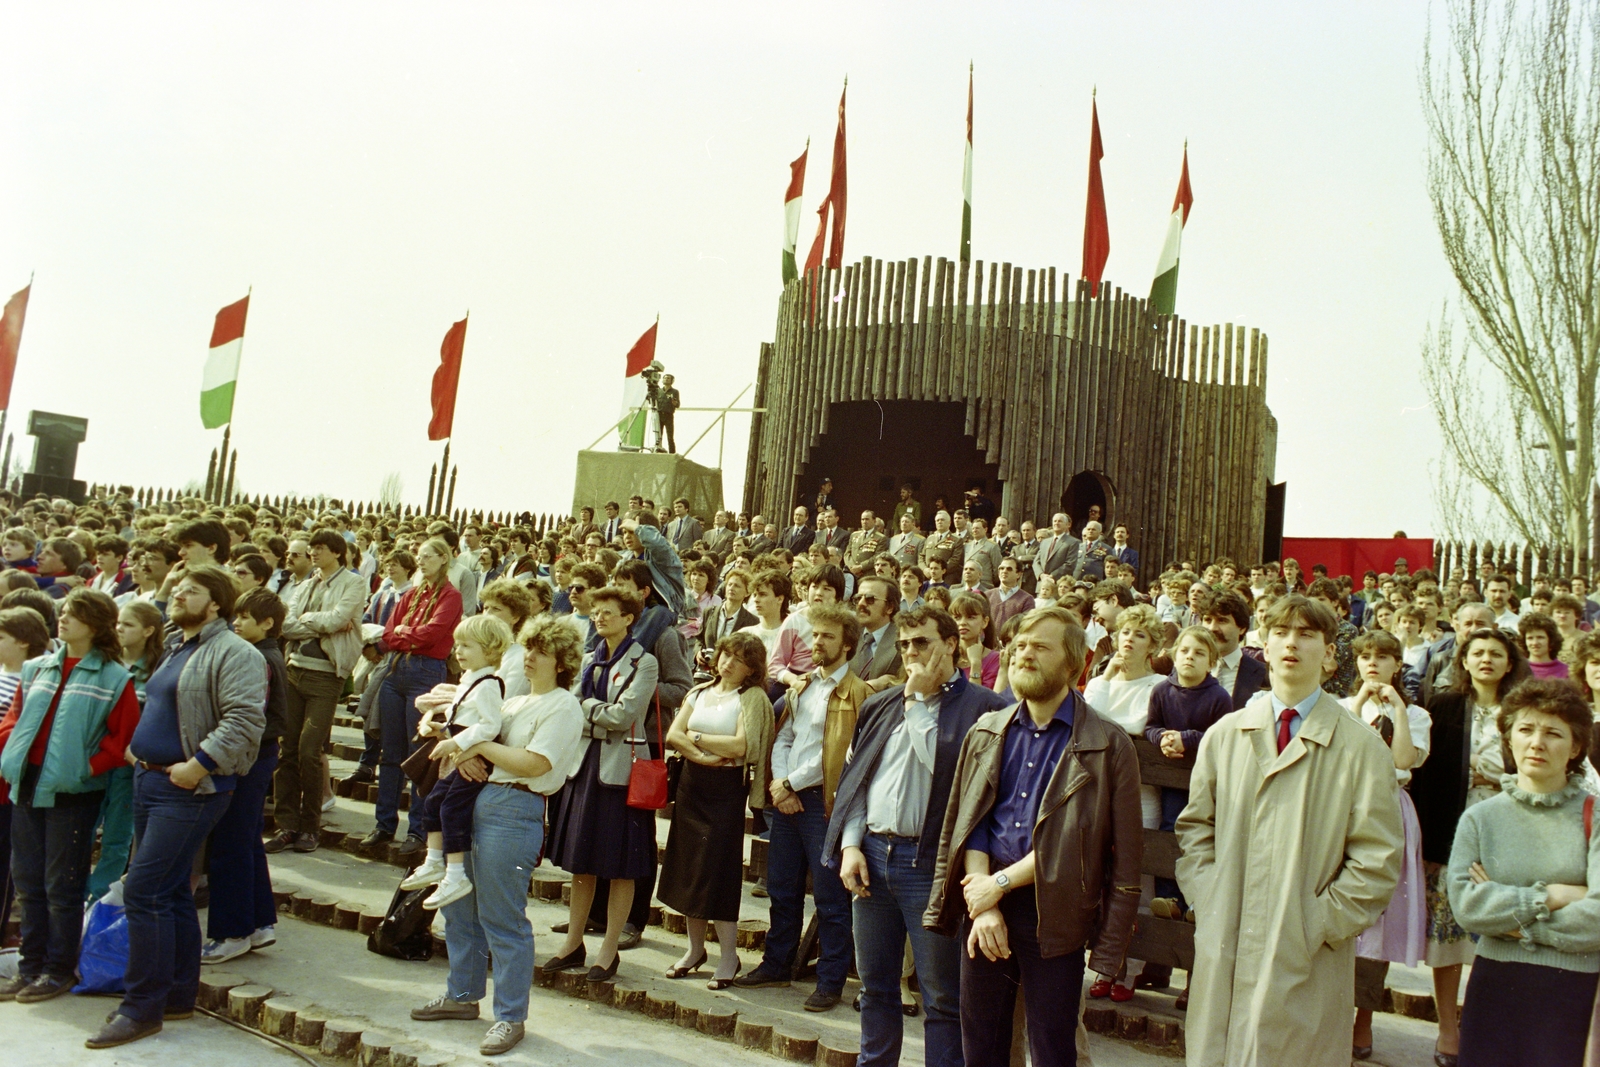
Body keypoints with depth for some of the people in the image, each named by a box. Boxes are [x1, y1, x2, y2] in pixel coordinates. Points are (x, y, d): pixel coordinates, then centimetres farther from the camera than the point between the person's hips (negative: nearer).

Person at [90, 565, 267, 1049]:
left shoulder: (234, 654, -13)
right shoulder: (176, 650, 18)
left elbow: (244, 720, -24)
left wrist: (199, 765, -25)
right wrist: (136, 750, 16)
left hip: (189, 790, -9)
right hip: (149, 780, 9)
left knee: (144, 891, -9)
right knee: (171, 892, 14)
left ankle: (143, 1008, 1)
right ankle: (177, 995, 24)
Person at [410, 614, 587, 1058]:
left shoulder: (563, 708, -8)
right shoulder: (514, 701, 19)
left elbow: (534, 764, -18)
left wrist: (481, 746, -11)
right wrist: (466, 752, 0)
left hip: (514, 810, -9)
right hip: (477, 801, 9)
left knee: (503, 919, -3)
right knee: (458, 905, 17)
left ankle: (510, 1017, 9)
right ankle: (462, 995, 34)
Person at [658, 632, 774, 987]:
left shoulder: (753, 698, -5)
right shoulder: (700, 692, 12)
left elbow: (740, 746, -18)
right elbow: (673, 735, 2)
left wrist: (696, 737, -7)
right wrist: (702, 756, -15)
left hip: (727, 788, -6)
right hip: (692, 783, 6)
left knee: (720, 868, -4)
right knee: (688, 867, 9)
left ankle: (728, 957, 8)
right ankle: (695, 948, 24)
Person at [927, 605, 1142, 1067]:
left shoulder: (1107, 746, -5)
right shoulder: (986, 733, 8)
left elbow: (1068, 837, -10)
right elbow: (969, 821, 4)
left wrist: (1001, 883, -12)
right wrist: (983, 907, -8)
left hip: (1053, 916, -4)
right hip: (982, 908, 4)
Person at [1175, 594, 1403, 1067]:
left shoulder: (1362, 748, -3)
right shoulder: (1224, 736, 8)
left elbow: (1377, 861, -5)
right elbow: (1195, 827, 12)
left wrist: (1317, 925, -10)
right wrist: (1208, 901, 0)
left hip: (1306, 962, -3)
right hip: (1222, 952, 3)